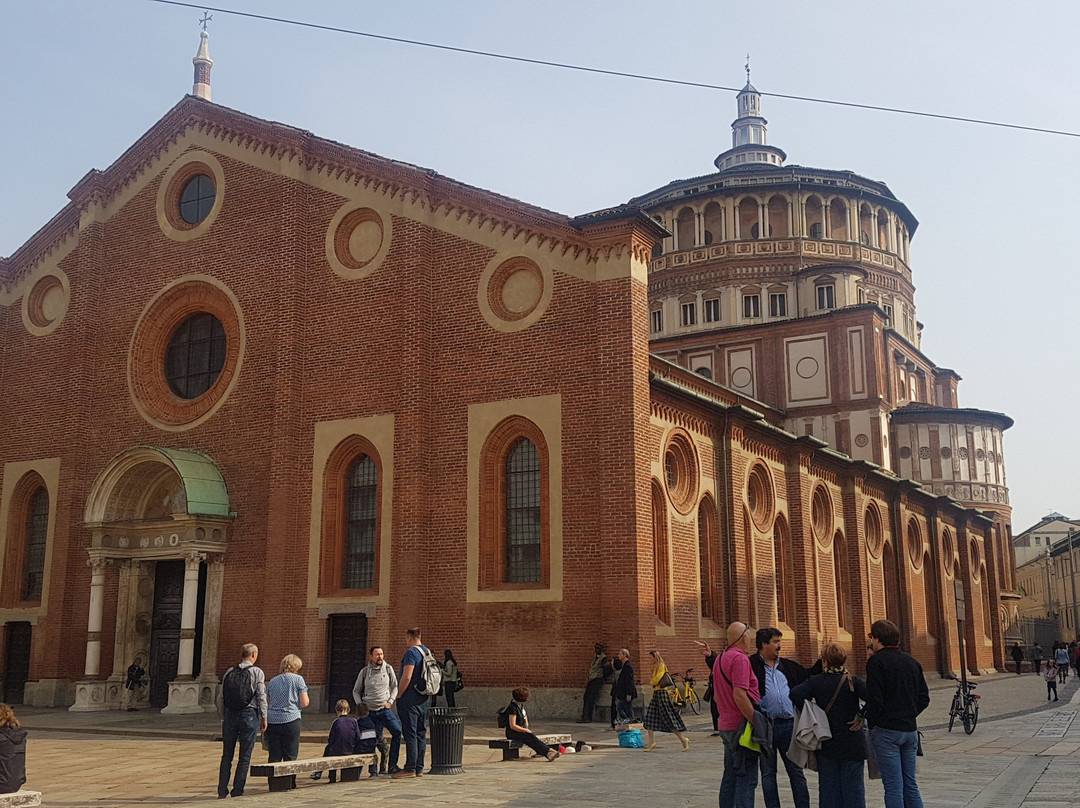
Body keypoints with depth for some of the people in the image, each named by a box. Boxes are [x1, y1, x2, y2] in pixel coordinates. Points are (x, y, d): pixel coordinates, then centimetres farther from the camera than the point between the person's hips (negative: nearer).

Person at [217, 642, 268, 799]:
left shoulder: (230, 672, 7)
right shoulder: (257, 672, -4)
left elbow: (221, 697, 8)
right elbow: (262, 697, -6)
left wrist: (223, 717, 17)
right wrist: (264, 718, 2)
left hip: (230, 714, 4)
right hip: (249, 714, -3)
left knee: (227, 755, 9)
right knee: (245, 755, 4)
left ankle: (222, 790, 8)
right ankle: (237, 791, 3)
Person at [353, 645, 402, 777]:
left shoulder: (388, 669, 5)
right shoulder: (364, 671, 4)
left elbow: (395, 687, 13)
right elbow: (356, 691, 15)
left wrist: (390, 701, 0)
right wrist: (359, 704, 0)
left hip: (385, 709, 0)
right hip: (369, 711, 0)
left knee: (397, 731, -17)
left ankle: (392, 766, -9)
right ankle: (373, 770, 11)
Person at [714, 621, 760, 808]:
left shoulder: (720, 659, 14)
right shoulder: (740, 659, -16)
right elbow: (739, 696, -24)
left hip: (726, 725, 9)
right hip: (741, 726, -9)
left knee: (730, 775, 15)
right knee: (746, 777, -6)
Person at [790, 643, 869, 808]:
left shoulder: (816, 681, -3)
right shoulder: (852, 681, -5)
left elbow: (796, 693, -17)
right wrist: (861, 717, -8)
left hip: (826, 743, 1)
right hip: (852, 744, -1)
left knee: (828, 786, 10)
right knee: (853, 786, 7)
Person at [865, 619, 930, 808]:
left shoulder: (877, 661, -10)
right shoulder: (911, 661, 12)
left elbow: (874, 700, -16)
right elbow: (924, 699, 13)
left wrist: (871, 723, -3)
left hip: (886, 731, -7)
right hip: (910, 730, 7)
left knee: (893, 787, -3)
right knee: (910, 785, 13)